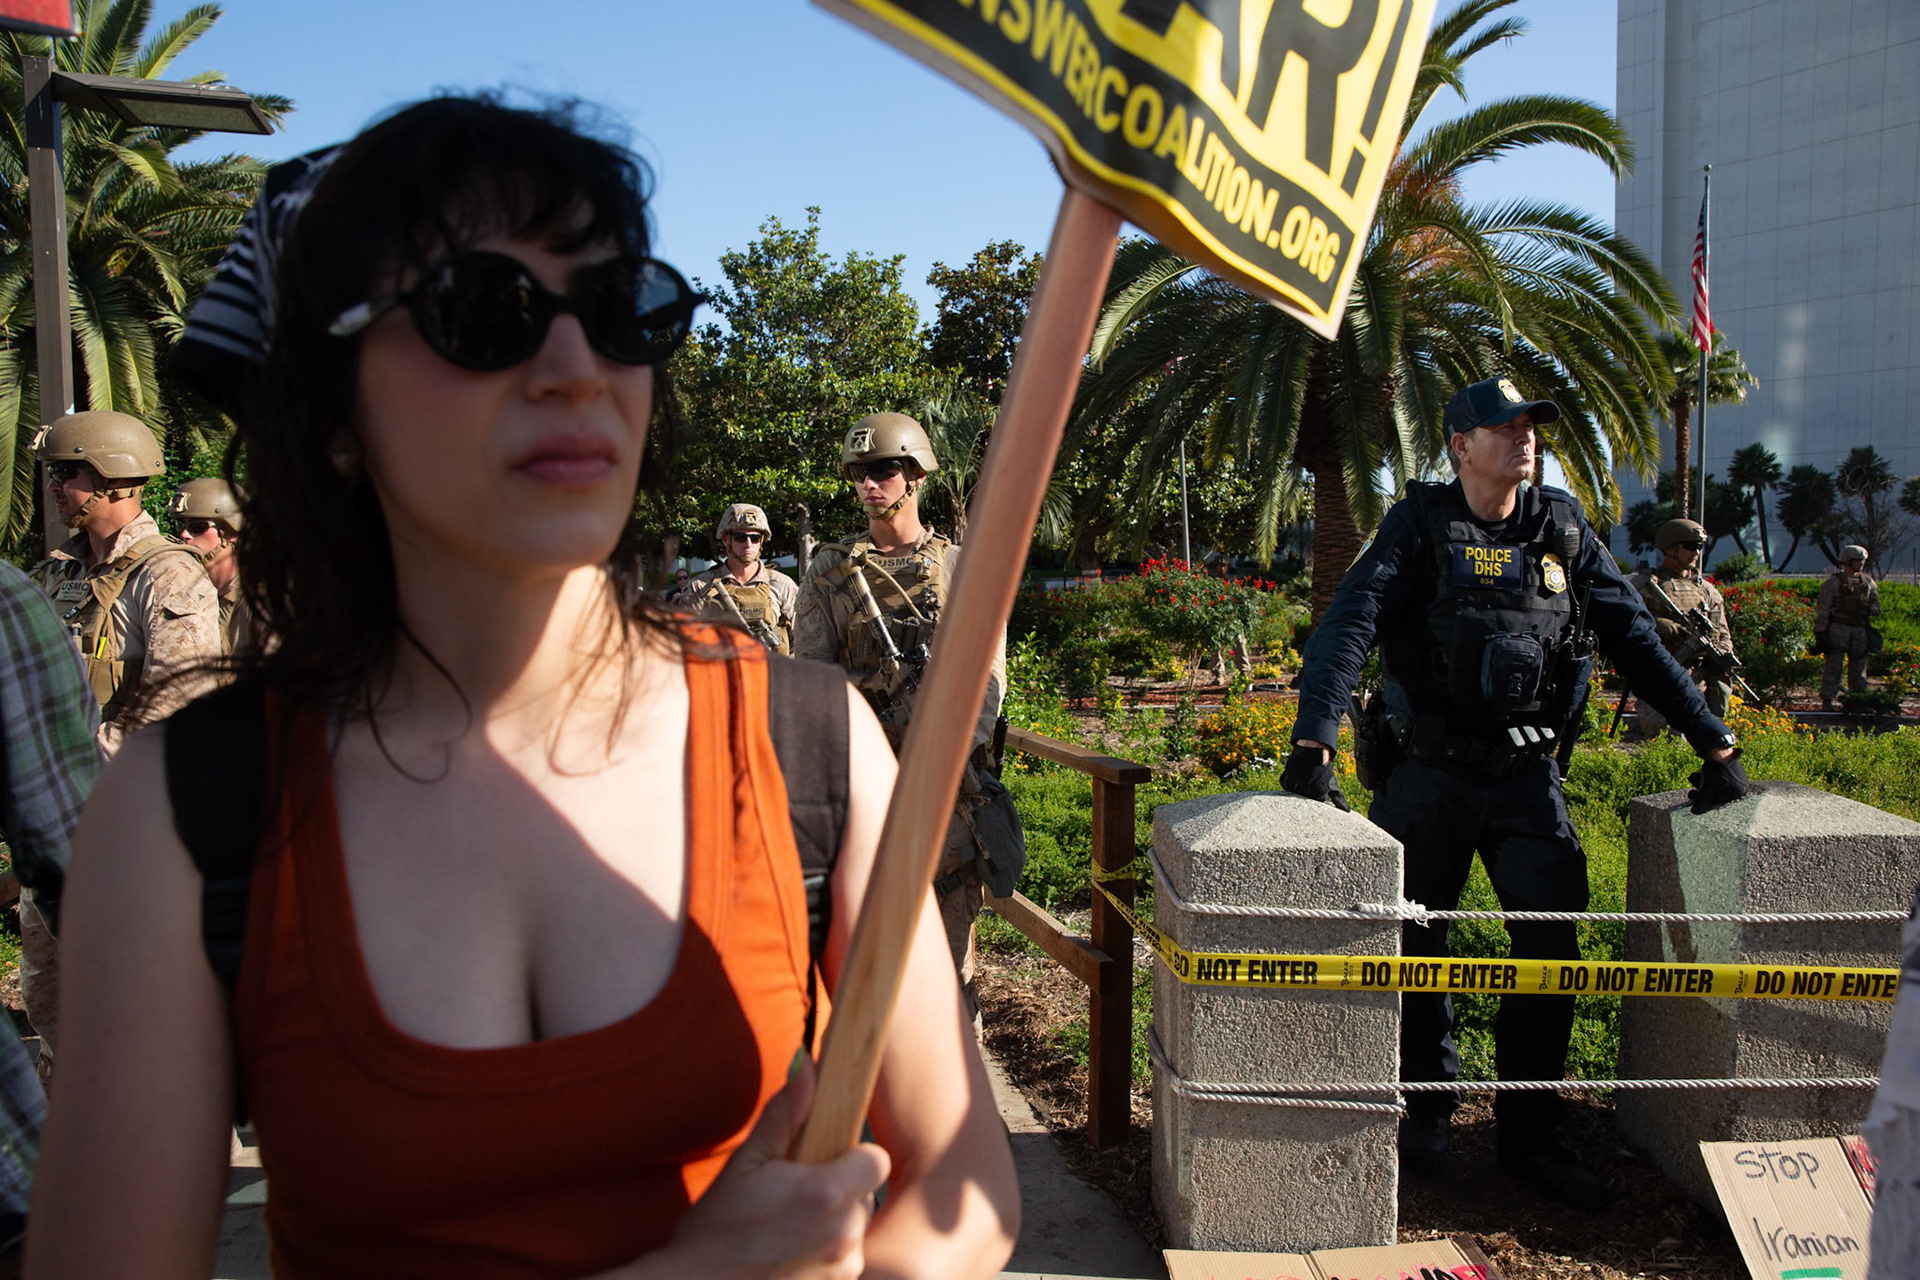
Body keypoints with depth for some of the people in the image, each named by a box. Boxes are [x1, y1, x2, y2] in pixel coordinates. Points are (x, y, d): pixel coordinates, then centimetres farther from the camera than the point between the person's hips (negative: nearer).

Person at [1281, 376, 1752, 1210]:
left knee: (1550, 946, -1)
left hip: (1528, 772, 3)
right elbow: (1349, 624, -18)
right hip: (1427, 771, -2)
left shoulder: (1563, 530, 5)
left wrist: (1713, 743, 1)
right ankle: (1428, 1108, 28)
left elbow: (1636, 639, 6)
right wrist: (1312, 744, -32)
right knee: (1415, 946, 6)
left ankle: (1529, 1135, 15)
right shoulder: (1419, 527, -6)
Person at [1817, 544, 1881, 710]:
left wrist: (1868, 610, -8)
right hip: (1838, 629, -5)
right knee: (1833, 666, -5)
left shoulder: (1868, 583, 13)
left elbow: (1876, 606, 16)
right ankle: (1827, 700, 0)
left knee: (1859, 666, 9)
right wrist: (1820, 631, -11)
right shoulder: (1834, 582, -3)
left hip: (1860, 632, 5)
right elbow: (1822, 609, -5)